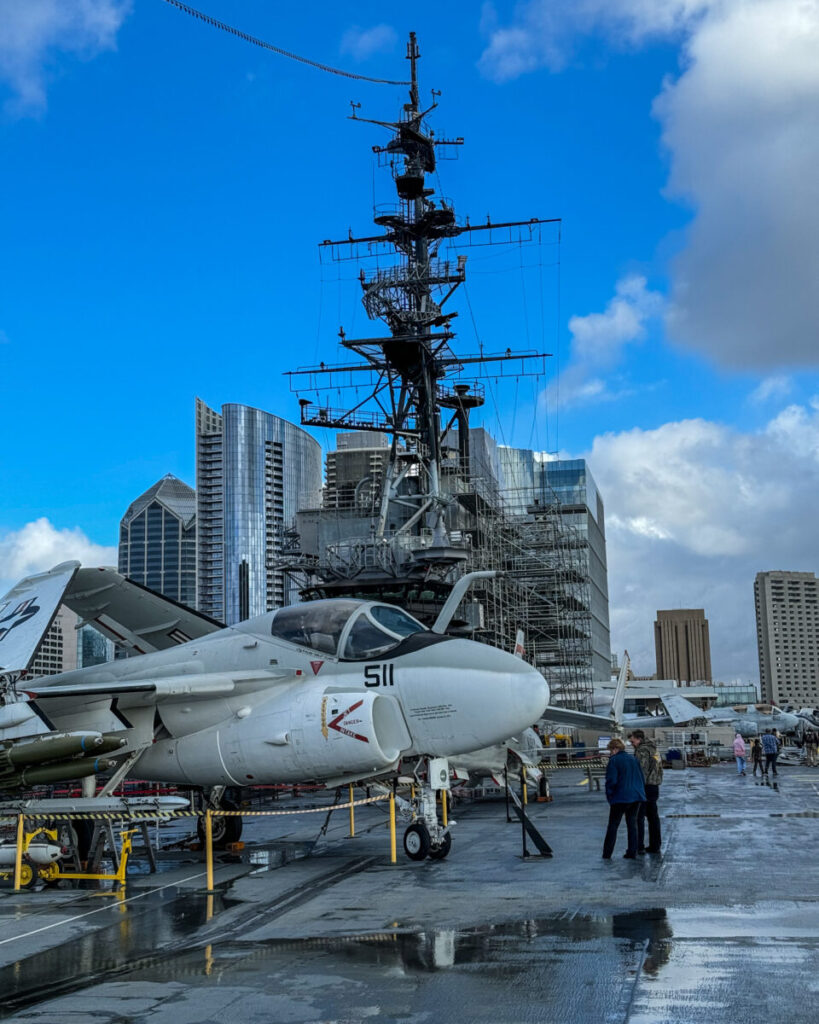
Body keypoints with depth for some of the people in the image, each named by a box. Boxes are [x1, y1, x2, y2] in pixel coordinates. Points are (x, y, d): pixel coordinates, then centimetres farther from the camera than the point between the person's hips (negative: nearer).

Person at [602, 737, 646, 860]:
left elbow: (611, 780, -15)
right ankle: (632, 853, 10)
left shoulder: (614, 761, -10)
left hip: (620, 798, -6)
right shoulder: (634, 760, 11)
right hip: (636, 796, 6)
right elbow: (641, 778, 14)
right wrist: (641, 792, 18)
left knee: (613, 826, 3)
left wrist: (609, 797, -4)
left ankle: (607, 854, 5)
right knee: (632, 824, 12)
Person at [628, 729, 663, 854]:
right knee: (653, 817, 13)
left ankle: (639, 847, -6)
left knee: (639, 817, -5)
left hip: (645, 787, -9)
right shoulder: (653, 749, 16)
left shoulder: (642, 750, -13)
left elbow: (642, 770, -20)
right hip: (655, 787, 9)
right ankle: (655, 846, 16)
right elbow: (659, 769, 20)